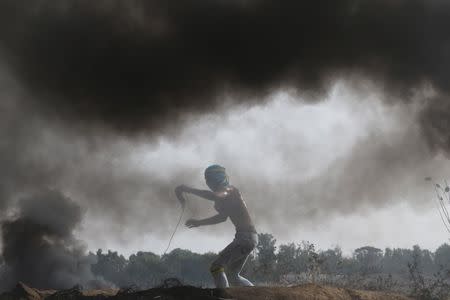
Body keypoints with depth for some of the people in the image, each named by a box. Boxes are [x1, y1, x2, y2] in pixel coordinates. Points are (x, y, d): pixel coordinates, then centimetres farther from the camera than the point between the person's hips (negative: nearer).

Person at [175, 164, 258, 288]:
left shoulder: (228, 190, -12)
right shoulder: (224, 193, 17)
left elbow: (214, 196, -36)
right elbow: (222, 217, 31)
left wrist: (186, 189, -33)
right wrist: (199, 222, 29)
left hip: (246, 237, -10)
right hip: (248, 237, 10)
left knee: (216, 267, -13)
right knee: (232, 276, 19)